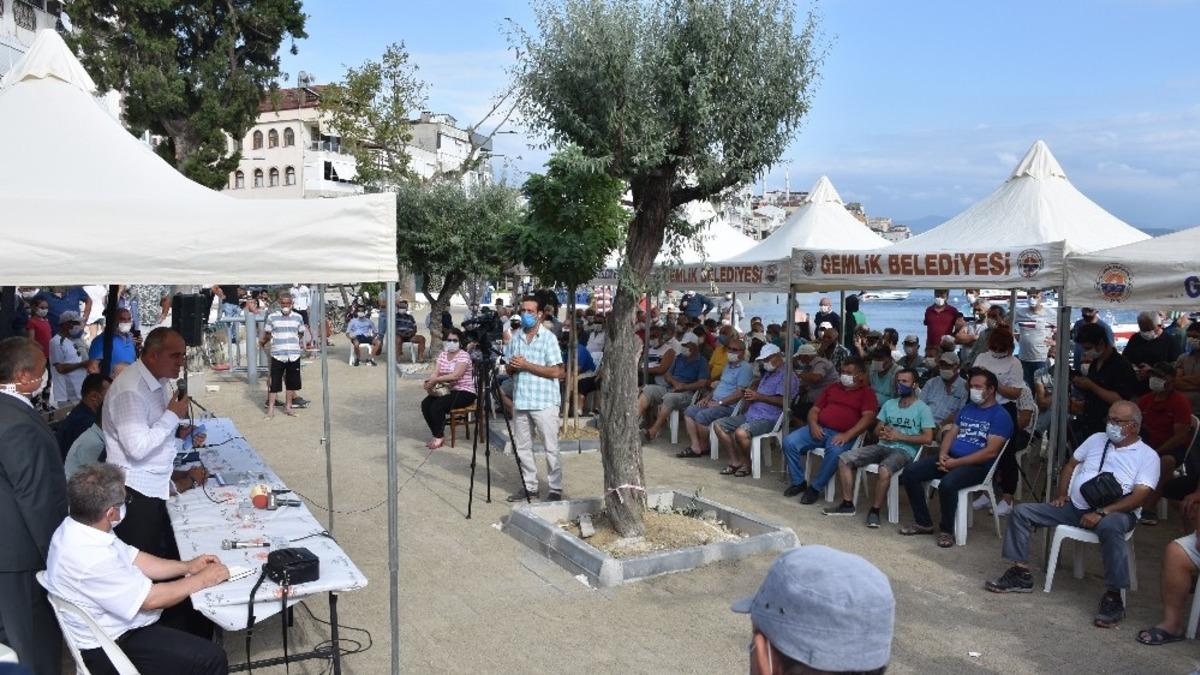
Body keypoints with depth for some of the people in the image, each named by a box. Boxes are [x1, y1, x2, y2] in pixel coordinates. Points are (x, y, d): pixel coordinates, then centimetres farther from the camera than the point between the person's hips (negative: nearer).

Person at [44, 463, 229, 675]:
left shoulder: (78, 527, -8)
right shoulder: (92, 560, -36)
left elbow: (133, 559, 6)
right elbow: (151, 599, -26)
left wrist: (188, 566, 1)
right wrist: (202, 579, -12)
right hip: (111, 647, -9)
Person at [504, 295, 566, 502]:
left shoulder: (549, 338, -7)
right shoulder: (515, 339, 10)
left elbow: (555, 371, -14)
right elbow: (509, 370, 15)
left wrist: (526, 365, -15)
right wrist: (512, 366, -9)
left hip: (545, 402, -6)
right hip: (520, 401, 6)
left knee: (551, 448, 0)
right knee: (522, 446, 11)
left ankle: (555, 488, 8)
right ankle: (529, 486, 22)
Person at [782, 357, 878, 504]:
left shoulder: (867, 392, 6)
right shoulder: (833, 387, 22)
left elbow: (868, 417, -9)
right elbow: (815, 409, 20)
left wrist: (847, 435, -22)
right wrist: (813, 424, -4)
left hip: (842, 434, -5)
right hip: (819, 429, 5)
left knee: (835, 451, -38)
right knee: (789, 442, -17)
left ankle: (815, 488, -18)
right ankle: (798, 482, -1)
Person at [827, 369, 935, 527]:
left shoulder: (922, 408, 2)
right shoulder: (889, 404, 19)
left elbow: (927, 438, -7)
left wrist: (900, 436, -11)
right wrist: (883, 432, -5)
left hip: (904, 450, -6)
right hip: (882, 446, 6)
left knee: (884, 470, -39)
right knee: (844, 459, -12)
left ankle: (875, 510, -20)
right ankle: (847, 504, -7)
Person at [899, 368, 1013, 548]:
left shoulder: (1001, 416, -5)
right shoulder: (967, 409, 19)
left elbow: (990, 452, -15)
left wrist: (956, 463, -18)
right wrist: (943, 454, -6)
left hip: (976, 465, -7)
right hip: (950, 458, 7)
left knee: (947, 484, -36)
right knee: (910, 473, -11)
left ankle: (946, 530, -12)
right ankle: (923, 523, 1)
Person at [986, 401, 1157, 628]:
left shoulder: (1147, 455, 0)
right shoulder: (1096, 439, 17)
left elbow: (1140, 496, -12)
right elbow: (1071, 464, 25)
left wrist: (1102, 512, -22)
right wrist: (1062, 495, 9)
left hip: (1115, 513, -6)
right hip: (1075, 507, 6)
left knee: (1110, 527, -42)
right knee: (1022, 511, -6)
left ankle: (1113, 597, -31)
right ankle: (1021, 574, -4)